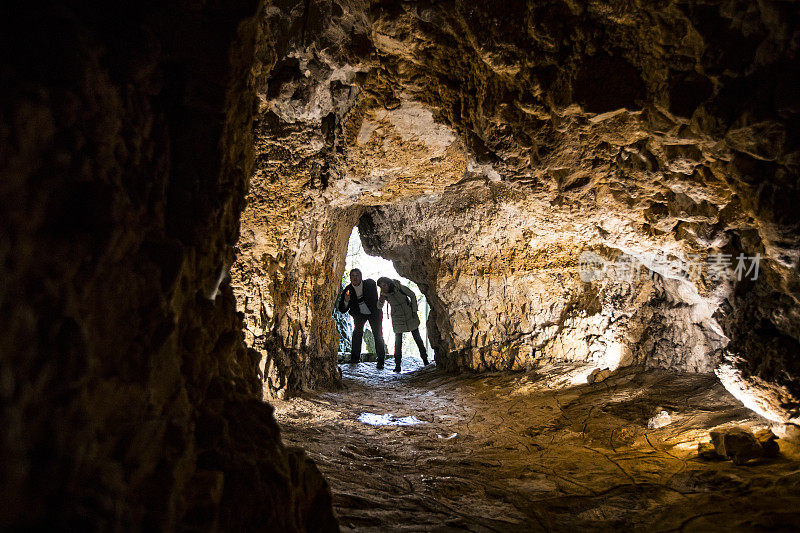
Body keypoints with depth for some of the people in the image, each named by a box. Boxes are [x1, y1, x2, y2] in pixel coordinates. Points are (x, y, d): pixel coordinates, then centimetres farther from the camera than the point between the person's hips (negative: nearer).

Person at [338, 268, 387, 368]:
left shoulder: (370, 284, -19)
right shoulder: (348, 290, -18)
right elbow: (342, 310, -20)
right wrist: (346, 301, -37)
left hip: (374, 313, -1)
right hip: (359, 314, 1)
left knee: (378, 334, -6)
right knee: (357, 331, -16)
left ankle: (381, 360, 2)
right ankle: (355, 357, -10)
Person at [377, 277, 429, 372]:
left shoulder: (399, 287, -19)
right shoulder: (384, 293, -11)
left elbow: (412, 296, -7)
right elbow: (380, 307, -6)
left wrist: (414, 311, -6)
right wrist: (381, 301, -28)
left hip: (410, 316, -1)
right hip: (397, 320, 1)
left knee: (417, 338, 9)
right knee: (398, 342, -6)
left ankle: (425, 359, 23)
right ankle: (397, 365, -2)